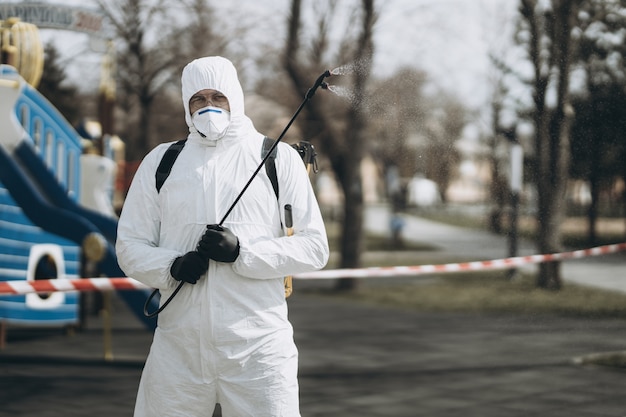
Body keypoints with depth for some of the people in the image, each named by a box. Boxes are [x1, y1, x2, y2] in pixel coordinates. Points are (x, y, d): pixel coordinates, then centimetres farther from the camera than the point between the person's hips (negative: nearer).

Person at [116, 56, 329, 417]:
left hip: (258, 349, -2)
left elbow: (314, 247, -1)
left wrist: (241, 253, -15)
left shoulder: (279, 158, 3)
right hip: (178, 349, 2)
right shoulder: (161, 161, 10)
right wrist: (172, 267, -10)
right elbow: (130, 245, 11)